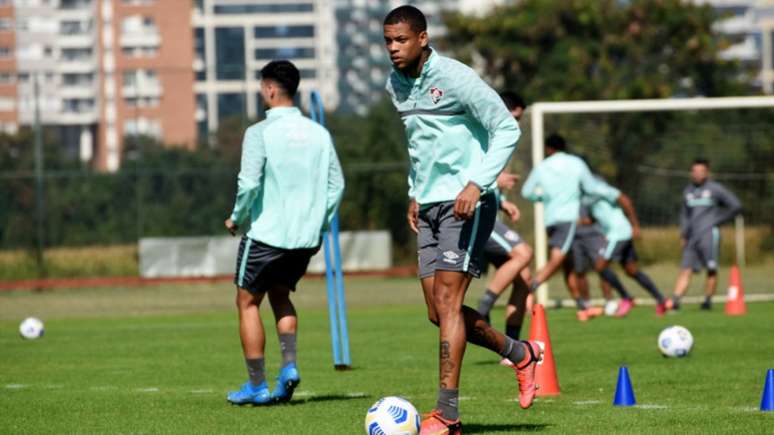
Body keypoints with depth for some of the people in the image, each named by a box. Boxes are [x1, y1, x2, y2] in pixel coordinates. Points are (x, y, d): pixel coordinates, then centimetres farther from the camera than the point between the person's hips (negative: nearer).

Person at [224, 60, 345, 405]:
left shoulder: (260, 133, -11)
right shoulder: (318, 134, 6)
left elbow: (249, 183, -18)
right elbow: (337, 185, 6)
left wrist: (236, 218, -2)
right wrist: (320, 224, 15)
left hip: (266, 232, -5)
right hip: (306, 237, 5)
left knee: (248, 302, 8)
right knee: (280, 295, 23)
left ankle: (257, 385, 6)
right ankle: (289, 366, 4)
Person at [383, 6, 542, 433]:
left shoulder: (455, 78, -14)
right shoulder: (396, 84, 10)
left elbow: (506, 129, -12)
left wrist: (477, 183, -22)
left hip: (466, 204, -8)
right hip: (429, 206, 8)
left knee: (447, 302, -14)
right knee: (438, 312, 5)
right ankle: (520, 353, 28)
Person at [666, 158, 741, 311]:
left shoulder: (715, 189, 0)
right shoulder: (688, 191, 17)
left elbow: (736, 206, 1)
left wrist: (718, 220, -2)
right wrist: (683, 235, 14)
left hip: (709, 234, -5)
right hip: (693, 236, 5)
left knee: (711, 269, -5)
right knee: (685, 270, -4)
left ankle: (708, 300, 2)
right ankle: (674, 301, -13)